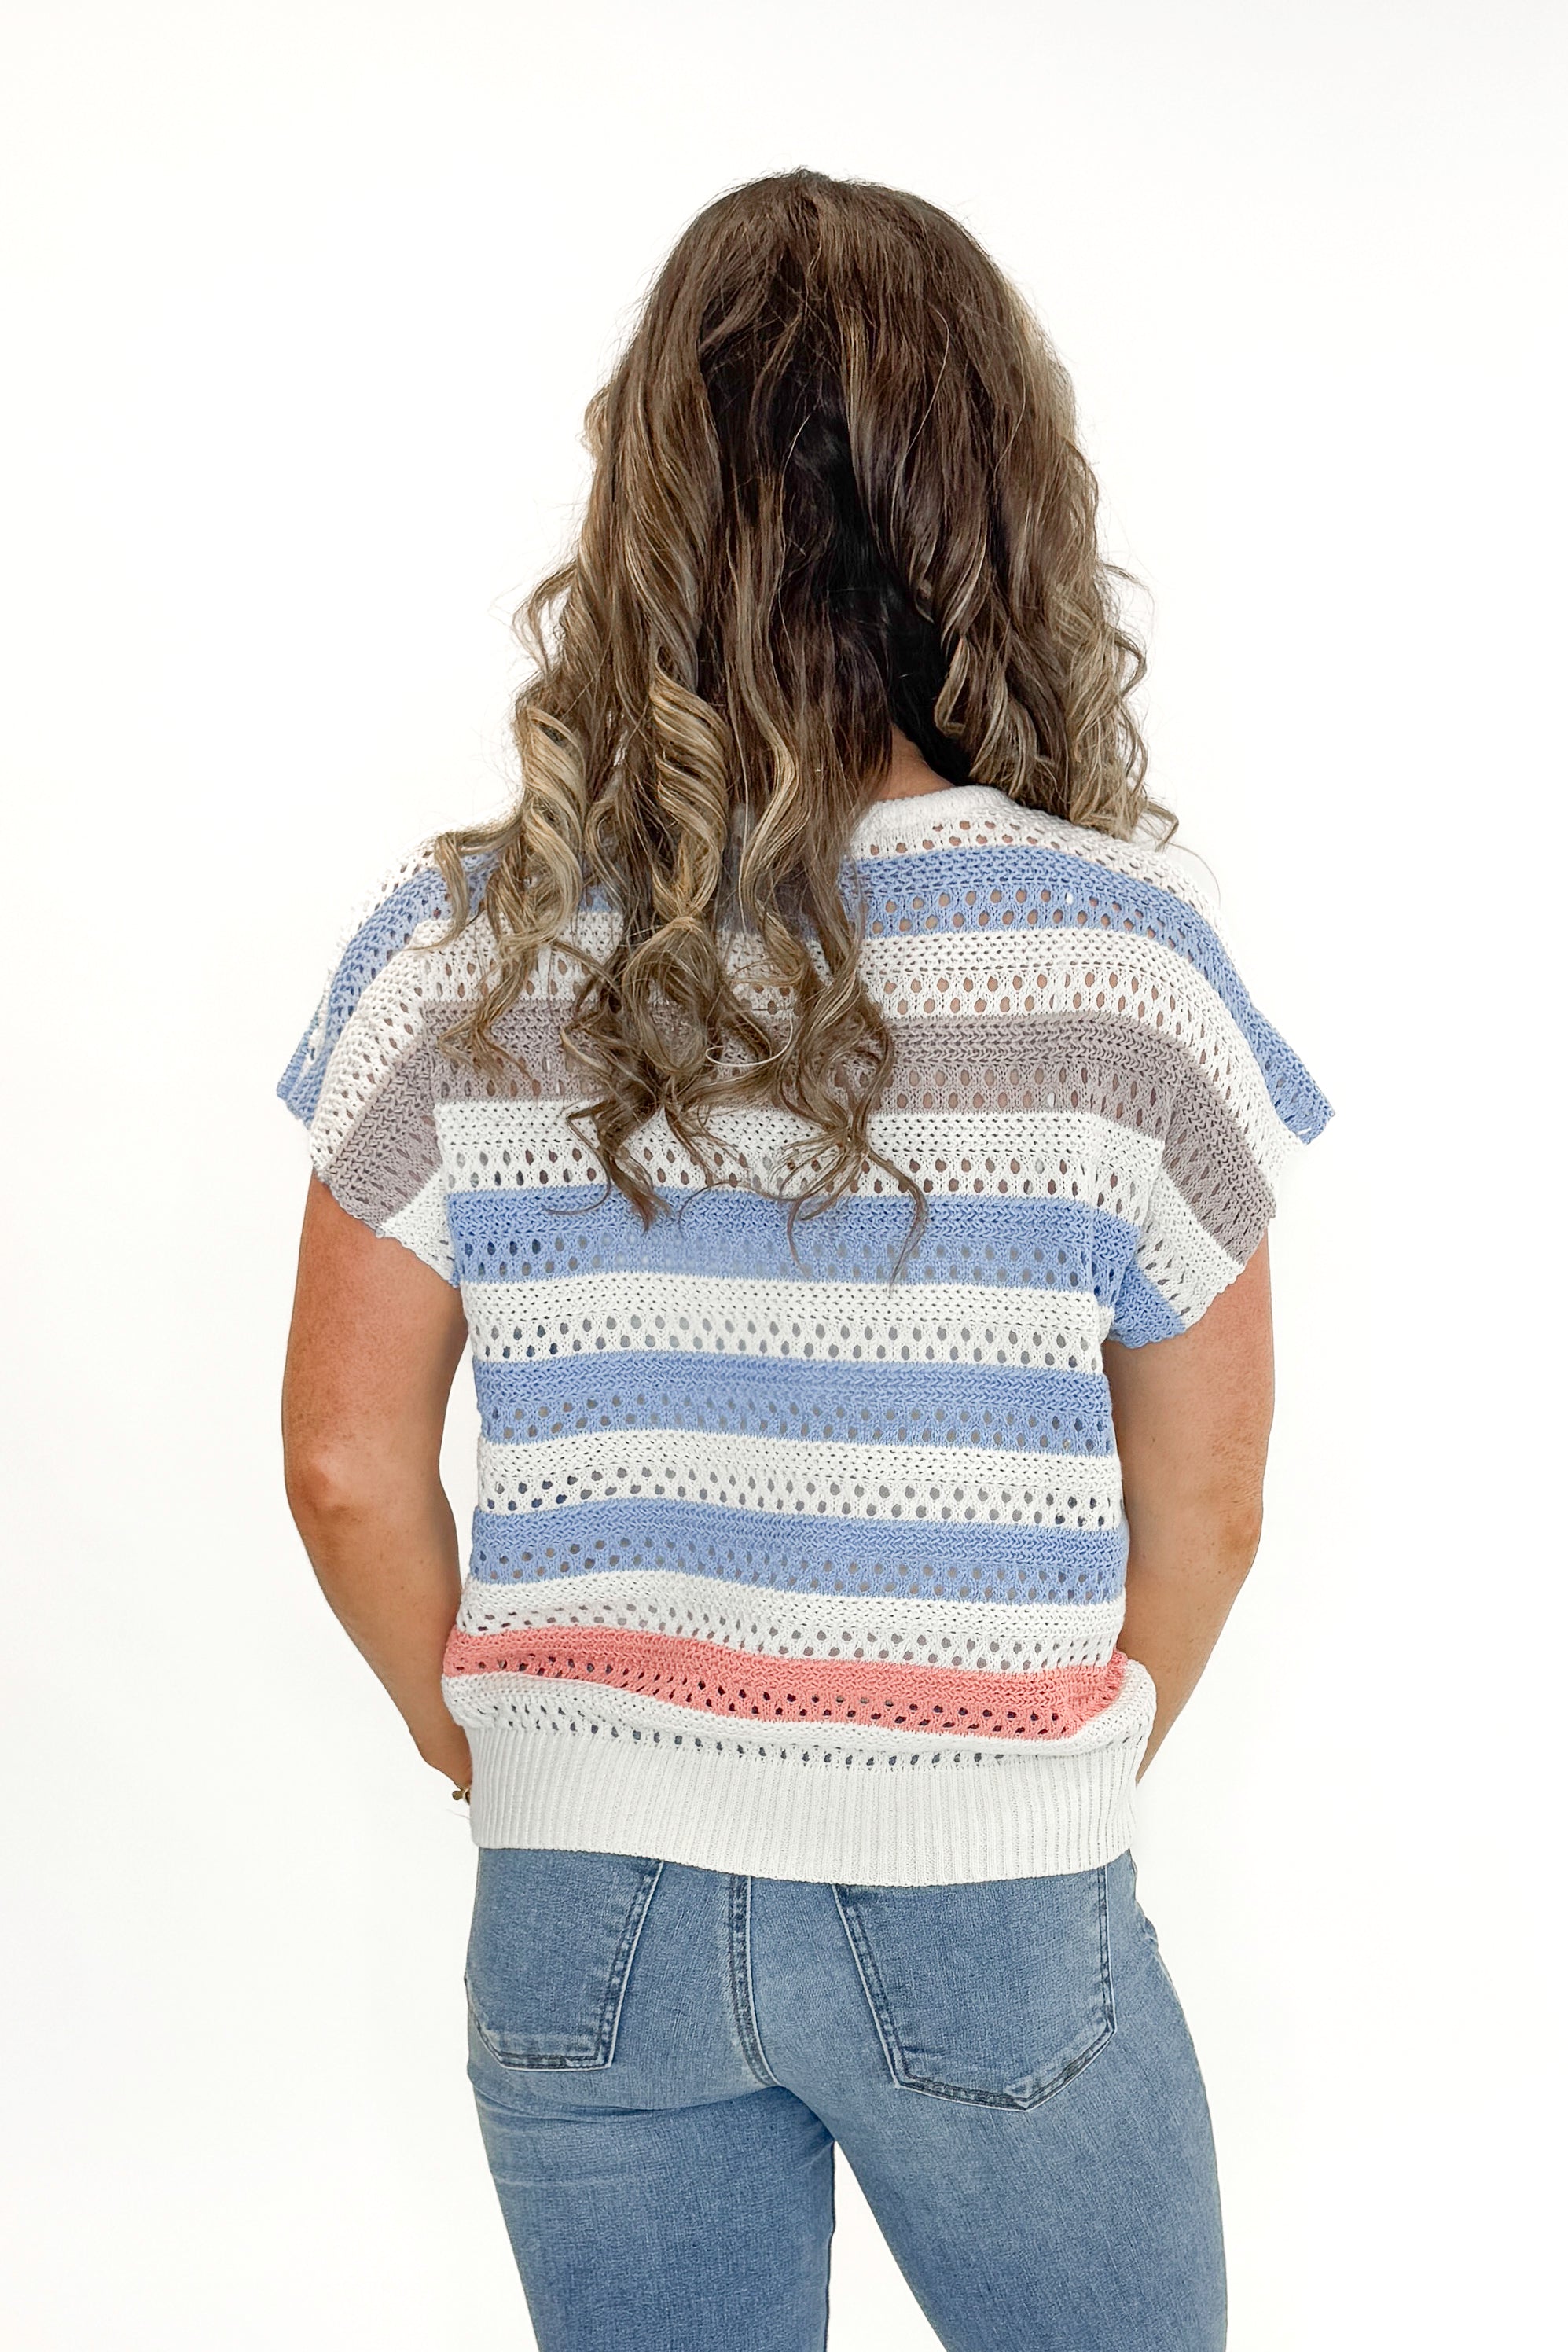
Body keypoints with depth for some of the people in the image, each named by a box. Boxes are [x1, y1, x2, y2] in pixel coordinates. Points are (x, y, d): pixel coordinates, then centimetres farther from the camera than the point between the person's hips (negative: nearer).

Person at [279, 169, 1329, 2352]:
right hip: (991, 1919, -1)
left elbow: (349, 1466, -4)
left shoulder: (455, 947, -10)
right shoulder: (1128, 949, -14)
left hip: (583, 1912, 2)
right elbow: (1206, 1510, -5)